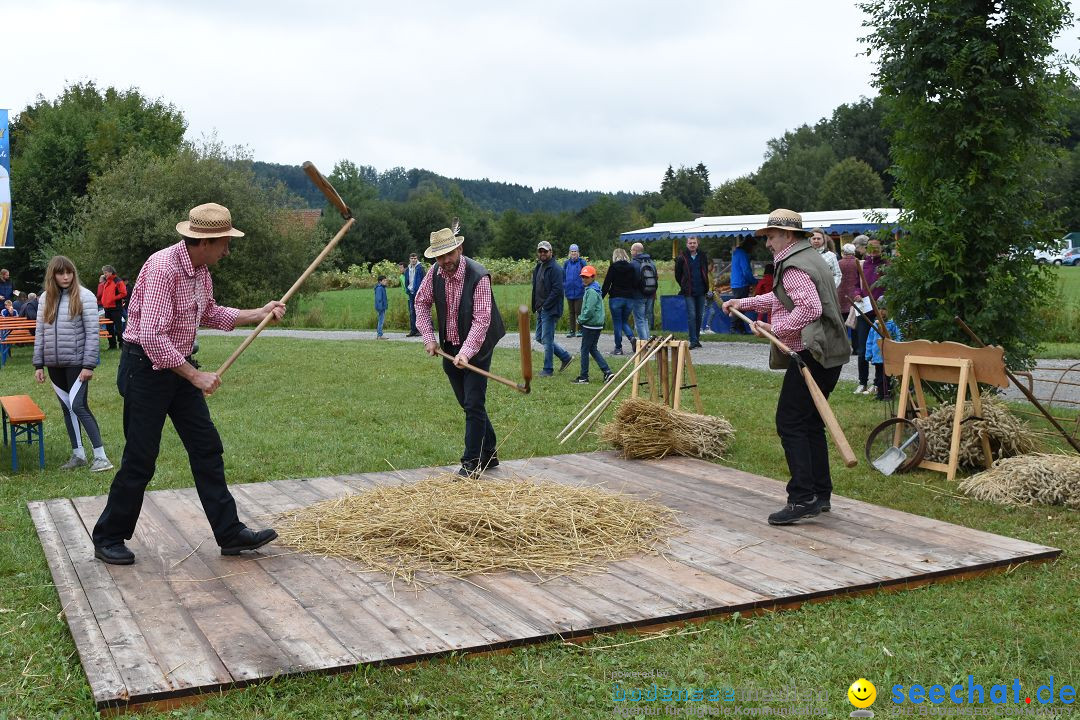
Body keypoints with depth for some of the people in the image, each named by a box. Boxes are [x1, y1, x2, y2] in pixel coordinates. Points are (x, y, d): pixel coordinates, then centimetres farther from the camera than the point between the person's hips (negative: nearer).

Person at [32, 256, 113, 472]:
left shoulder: (84, 296, -8)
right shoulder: (46, 298, 8)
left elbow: (92, 333, -10)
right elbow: (40, 333, 12)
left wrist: (89, 365, -15)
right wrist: (38, 364, 7)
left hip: (76, 363, -6)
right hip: (54, 365, 6)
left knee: (78, 406, -13)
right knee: (67, 408, 11)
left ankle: (100, 456, -9)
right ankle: (78, 454, 20)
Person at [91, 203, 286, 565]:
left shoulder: (200, 270, 5)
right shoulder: (163, 267, -24)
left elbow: (210, 314, 22)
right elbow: (152, 337, -29)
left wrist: (259, 314, 13)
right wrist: (196, 376, -25)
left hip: (178, 366, 9)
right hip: (146, 368, -9)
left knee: (207, 448, 6)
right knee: (140, 460, -1)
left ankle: (230, 533, 11)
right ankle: (108, 538, 17)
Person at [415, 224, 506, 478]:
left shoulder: (479, 276, -22)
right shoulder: (435, 273, -4)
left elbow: (482, 320, -24)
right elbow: (421, 302, 11)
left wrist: (466, 352, -31)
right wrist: (428, 338, 3)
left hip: (476, 348, -6)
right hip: (449, 348, 7)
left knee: (474, 405, -7)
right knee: (468, 404, 15)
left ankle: (472, 463, 1)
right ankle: (489, 454, 29)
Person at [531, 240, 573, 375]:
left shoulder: (555, 268, -14)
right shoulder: (539, 267, 14)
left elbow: (557, 289, -21)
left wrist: (545, 306, -19)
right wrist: (536, 306, 11)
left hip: (550, 310, -10)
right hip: (541, 310, 10)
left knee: (547, 339, -4)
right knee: (540, 338, 14)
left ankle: (548, 369, 8)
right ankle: (565, 357, 25)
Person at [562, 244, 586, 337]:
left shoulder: (582, 262, -4)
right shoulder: (566, 263, 7)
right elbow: (563, 277, 12)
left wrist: (584, 285, -8)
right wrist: (563, 289, 8)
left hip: (579, 292, -4)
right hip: (569, 292, 4)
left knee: (578, 311, -4)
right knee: (571, 312, 11)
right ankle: (572, 330, 17)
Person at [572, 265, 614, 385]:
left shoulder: (591, 291, -18)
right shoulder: (594, 289, 13)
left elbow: (589, 310, -24)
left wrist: (581, 320, -11)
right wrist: (581, 319, 12)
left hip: (590, 326, -10)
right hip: (597, 325, 10)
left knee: (585, 350, 0)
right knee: (592, 349, 16)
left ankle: (584, 377, 7)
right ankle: (607, 371, 11)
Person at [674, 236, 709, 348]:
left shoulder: (702, 257, 8)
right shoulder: (682, 258, -2)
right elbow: (678, 275, 5)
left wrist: (705, 286, 12)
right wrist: (684, 286, 5)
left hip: (701, 292, 4)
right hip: (689, 293, -4)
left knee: (699, 316, 8)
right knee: (691, 315, -11)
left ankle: (696, 339, 17)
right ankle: (693, 340, -11)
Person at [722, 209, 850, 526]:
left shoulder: (794, 266, -13)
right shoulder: (809, 259, 21)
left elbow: (809, 308, -26)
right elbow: (780, 299, 32)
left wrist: (776, 329, -17)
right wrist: (742, 303, 31)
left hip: (810, 356, -11)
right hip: (828, 356, 11)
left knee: (790, 423, -9)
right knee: (811, 424, 15)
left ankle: (803, 499, -11)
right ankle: (821, 494, 20)